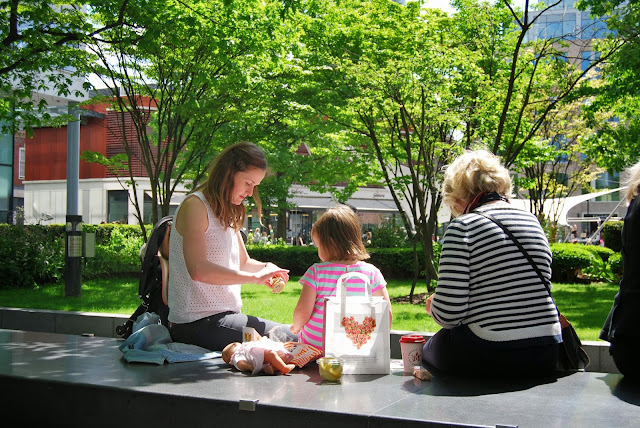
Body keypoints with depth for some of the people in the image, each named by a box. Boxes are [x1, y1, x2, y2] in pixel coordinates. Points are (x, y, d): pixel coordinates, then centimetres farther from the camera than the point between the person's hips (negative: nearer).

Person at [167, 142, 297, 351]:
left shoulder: (228, 212, 18)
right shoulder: (195, 205, -11)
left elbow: (243, 262, 25)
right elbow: (198, 269, -23)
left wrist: (266, 267, 3)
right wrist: (255, 277, -23)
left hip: (224, 316, 10)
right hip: (196, 323, -9)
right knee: (288, 340, -21)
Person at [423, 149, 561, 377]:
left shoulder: (463, 226, -9)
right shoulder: (532, 221, 11)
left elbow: (448, 312, -15)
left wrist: (433, 307, 8)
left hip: (489, 358, -6)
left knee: (429, 349, 23)